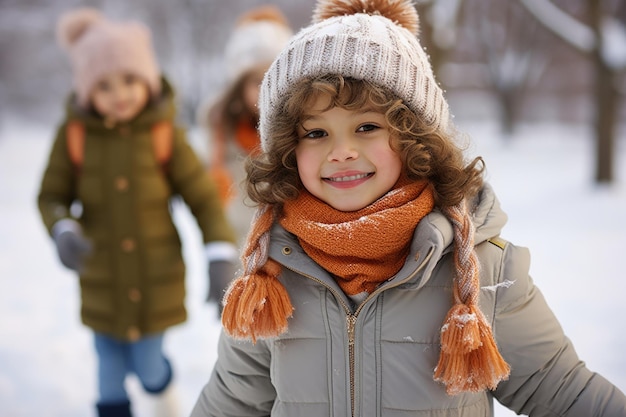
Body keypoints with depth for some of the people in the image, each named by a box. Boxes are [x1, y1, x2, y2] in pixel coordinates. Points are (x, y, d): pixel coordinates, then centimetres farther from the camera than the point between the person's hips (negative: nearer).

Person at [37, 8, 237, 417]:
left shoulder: (165, 134, -11)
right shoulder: (74, 134, -9)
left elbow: (203, 195, -5)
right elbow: (52, 196, -1)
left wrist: (220, 246, -18)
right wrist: (63, 230, -22)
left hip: (157, 280, -1)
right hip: (102, 283, 1)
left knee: (148, 367, 9)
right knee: (111, 376, 8)